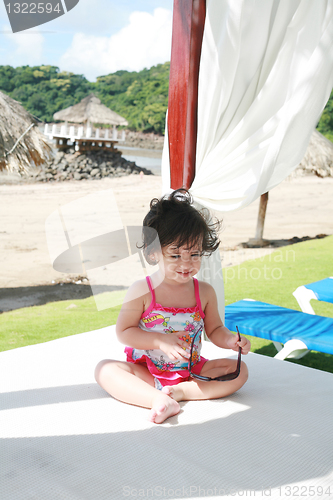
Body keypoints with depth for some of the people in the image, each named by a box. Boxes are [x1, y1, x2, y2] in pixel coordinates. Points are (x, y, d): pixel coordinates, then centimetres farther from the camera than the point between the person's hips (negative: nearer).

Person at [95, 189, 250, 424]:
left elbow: (215, 330, 8)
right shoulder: (142, 291, -12)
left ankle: (180, 391, -26)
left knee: (239, 369, -14)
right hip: (145, 371, -2)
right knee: (105, 369, -25)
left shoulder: (205, 292, -3)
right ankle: (158, 399, -41)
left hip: (190, 370, 3)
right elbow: (124, 332, -10)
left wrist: (230, 340, -14)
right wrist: (161, 341, -22)